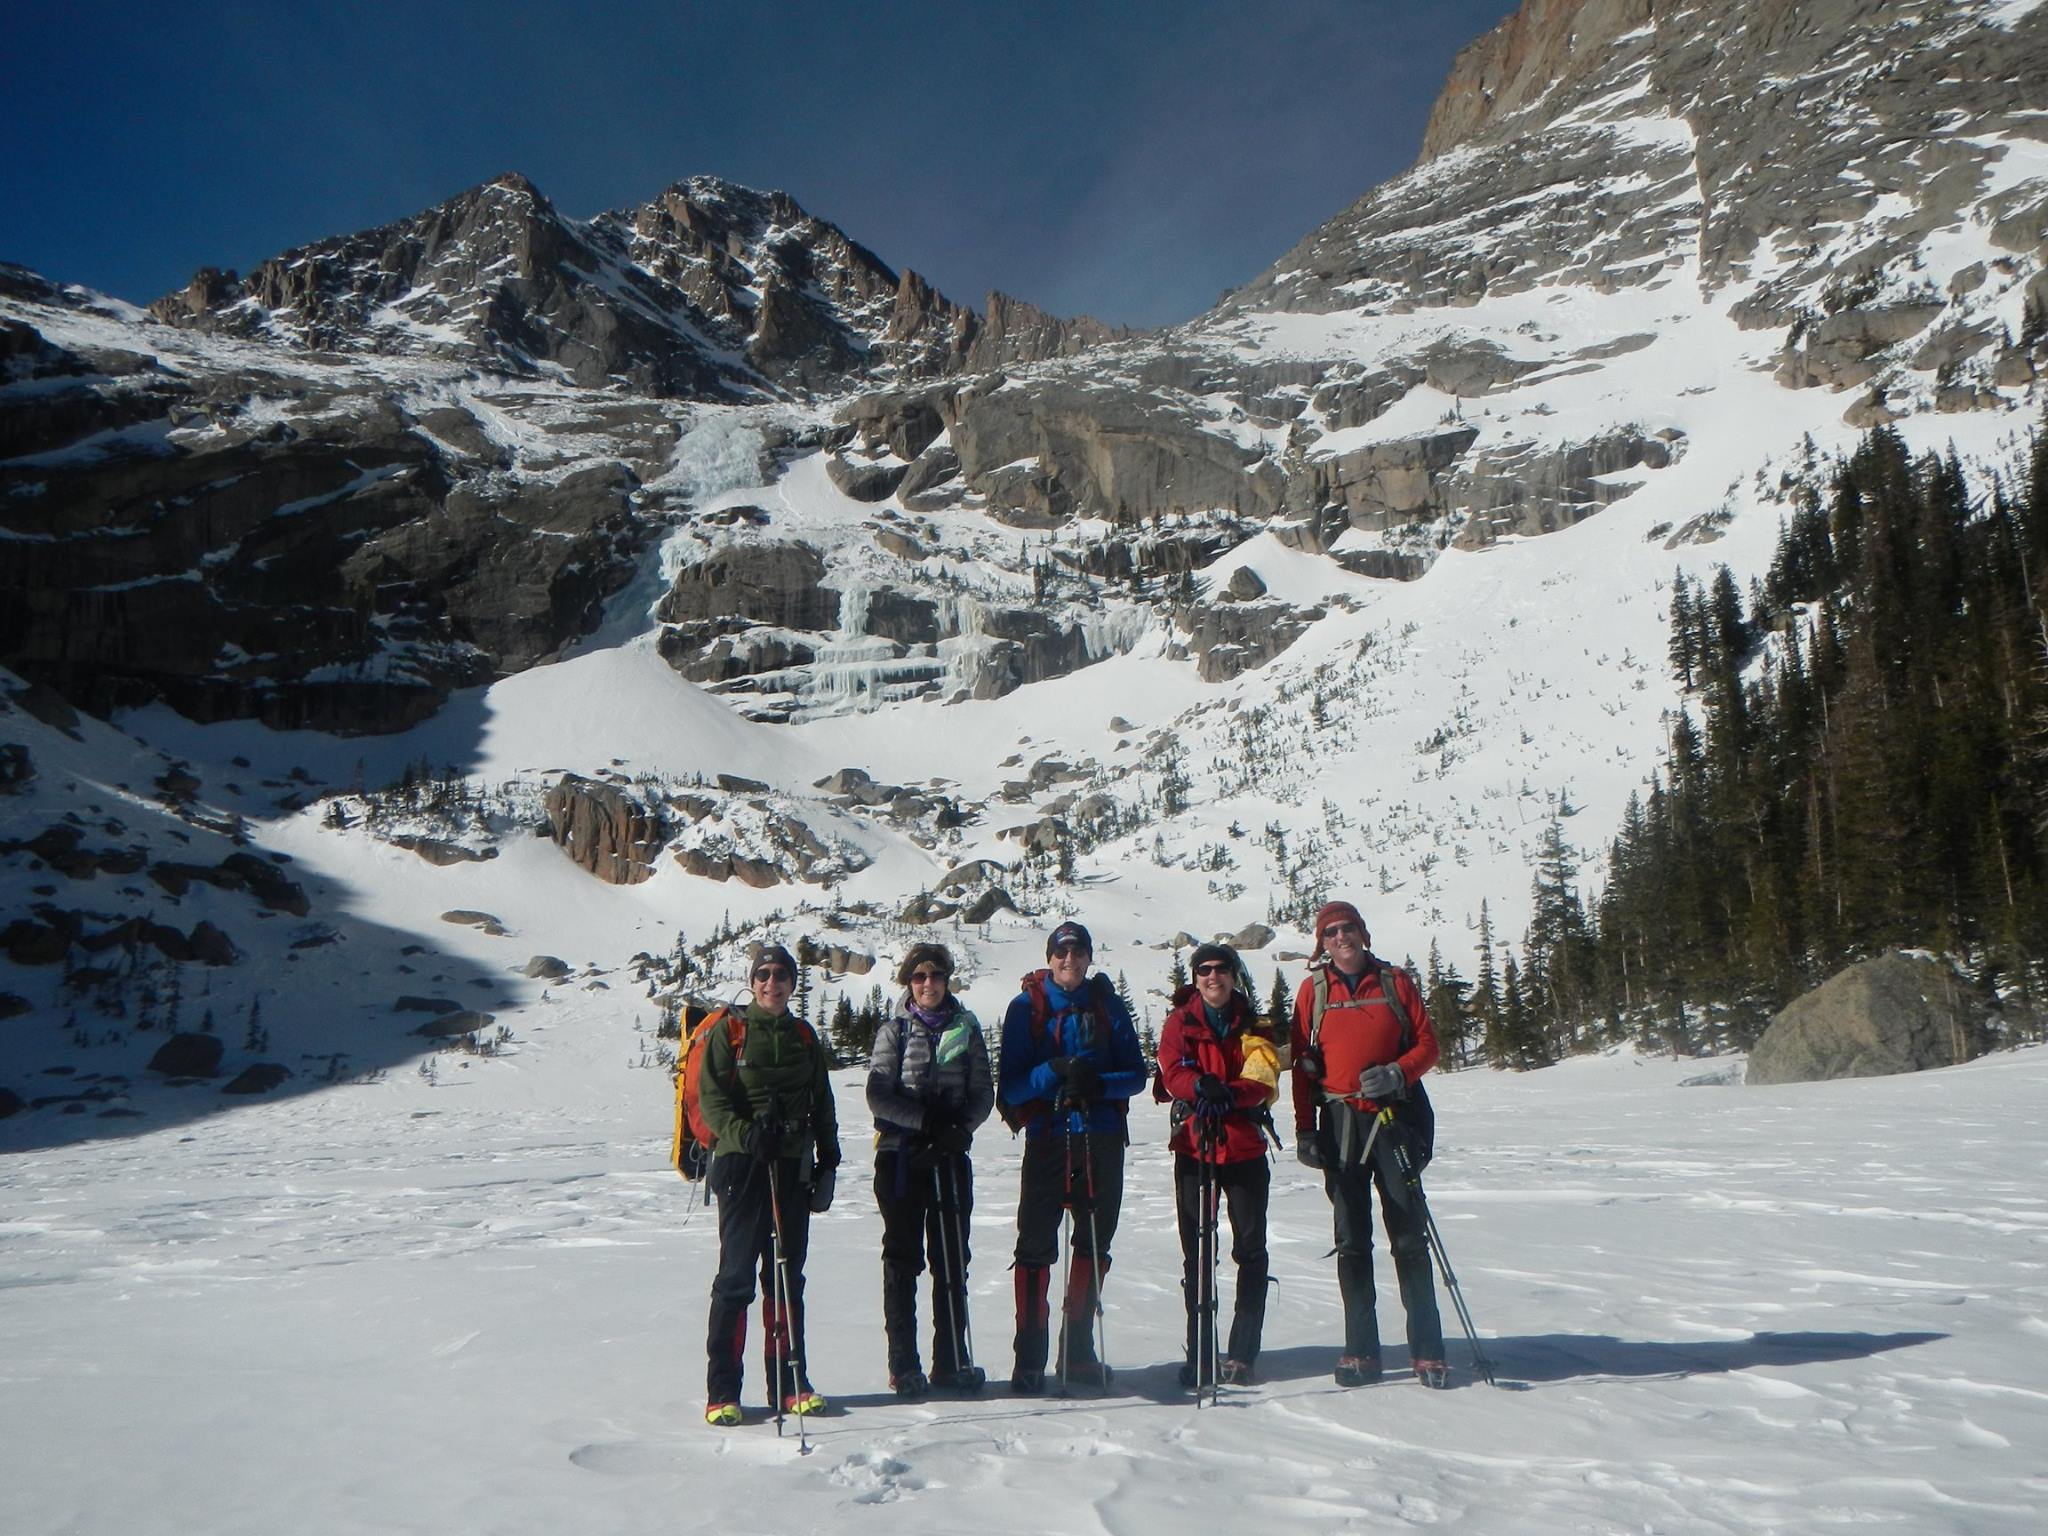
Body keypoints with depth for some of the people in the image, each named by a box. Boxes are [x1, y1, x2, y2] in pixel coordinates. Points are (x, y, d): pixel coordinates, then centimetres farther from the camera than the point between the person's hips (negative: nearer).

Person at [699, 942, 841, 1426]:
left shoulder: (805, 1037, 13)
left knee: (788, 1277, 9)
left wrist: (827, 1161, 12)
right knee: (736, 1278, -3)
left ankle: (790, 1383, 17)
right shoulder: (728, 1033, 0)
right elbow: (711, 1100, -6)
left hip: (794, 1167, 4)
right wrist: (748, 1133, -21)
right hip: (742, 1165, -4)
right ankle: (722, 1391, 4)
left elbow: (823, 1107, 18)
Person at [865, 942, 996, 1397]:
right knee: (903, 1258, 3)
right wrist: (925, 1121, -18)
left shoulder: (966, 1029, 7)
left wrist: (962, 1126, -13)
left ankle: (952, 1360, 15)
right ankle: (903, 1364, 11)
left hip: (951, 1155, 2)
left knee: (952, 1257, 6)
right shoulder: (894, 1031, 1)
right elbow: (878, 1095, -6)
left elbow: (984, 1092, 6)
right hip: (901, 1154, -2)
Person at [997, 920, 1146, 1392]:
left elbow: (1135, 1073, 3)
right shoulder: (1026, 1007, 0)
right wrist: (1055, 1072, -22)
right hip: (1047, 1139, -2)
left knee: (1094, 1244, 9)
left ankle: (1078, 1352, 21)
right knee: (1036, 1246, -4)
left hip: (1103, 1140, 3)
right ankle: (1030, 1357, 4)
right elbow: (1012, 1084, -5)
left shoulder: (1108, 1005, 6)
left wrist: (1099, 1083, -17)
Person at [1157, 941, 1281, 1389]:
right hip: (1193, 1148, -1)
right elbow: (1172, 1072, -8)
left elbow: (1264, 1079, -5)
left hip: (1245, 1148, 1)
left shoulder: (1253, 1025, 8)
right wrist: (1203, 1087, -29)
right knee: (1197, 1254, 3)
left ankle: (1242, 1354, 10)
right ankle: (1200, 1354, 10)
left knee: (1251, 1250, 2)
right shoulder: (1180, 1022, 6)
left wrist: (1230, 1093, -25)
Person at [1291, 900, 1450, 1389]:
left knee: (1410, 1237, -1)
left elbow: (1427, 1045, 6)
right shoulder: (1313, 989, 6)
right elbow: (1302, 1064, 6)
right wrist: (1304, 1129, 1)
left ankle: (1427, 1353, 6)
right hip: (1340, 1123, 1)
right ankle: (1361, 1352, 10)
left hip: (1394, 1117, -1)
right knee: (1351, 1241, 4)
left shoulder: (1395, 981, 5)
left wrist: (1397, 1073, -13)